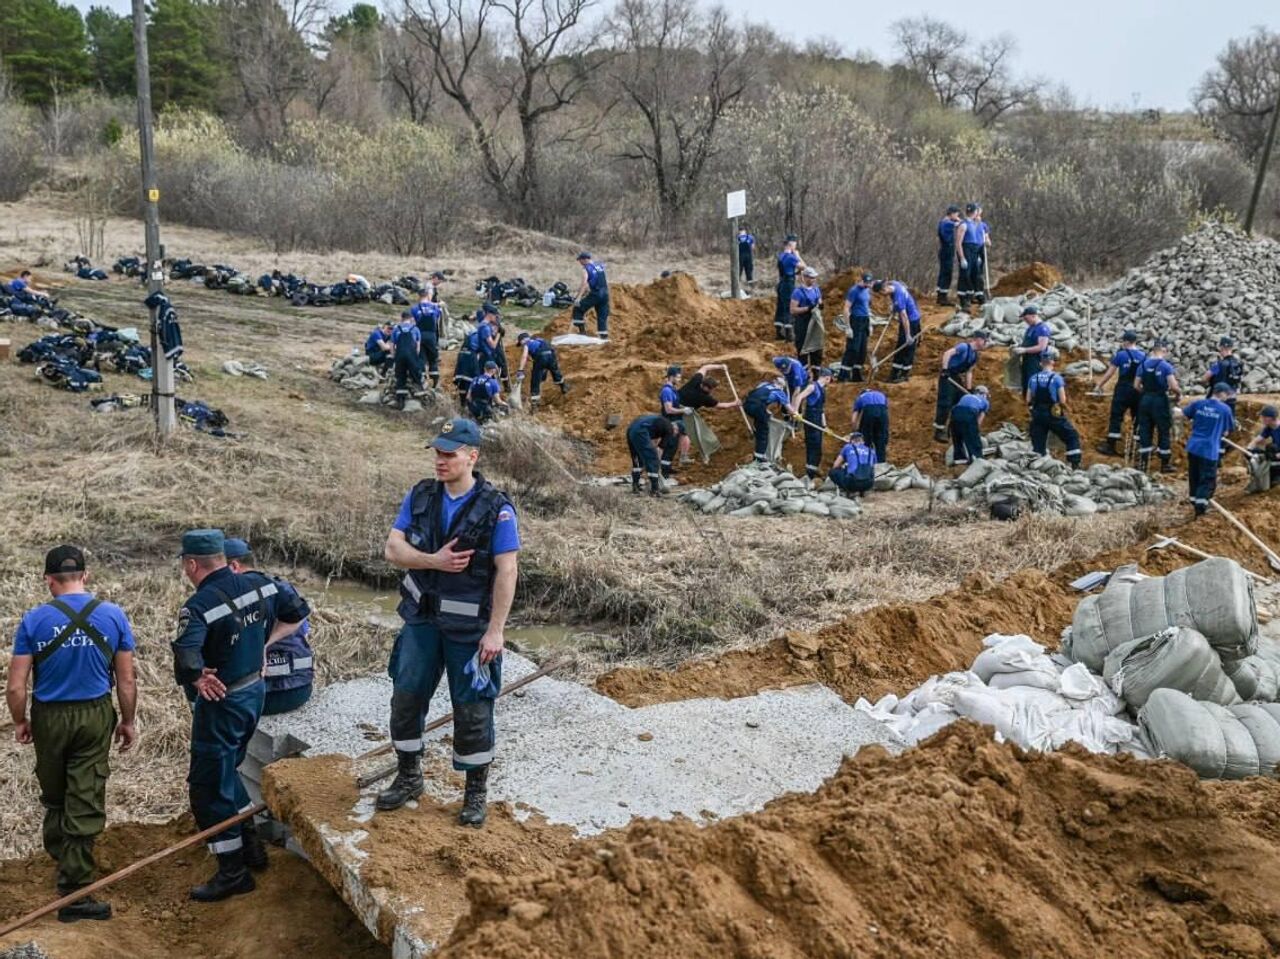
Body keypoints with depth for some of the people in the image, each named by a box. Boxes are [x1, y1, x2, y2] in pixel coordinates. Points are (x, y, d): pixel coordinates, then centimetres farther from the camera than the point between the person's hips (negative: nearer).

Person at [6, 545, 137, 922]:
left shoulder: (34, 620, -9)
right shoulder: (114, 616, -6)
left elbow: (16, 686, -8)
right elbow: (127, 680, -2)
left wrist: (20, 722, 9)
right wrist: (128, 721, 11)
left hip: (49, 718, 0)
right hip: (95, 717, 0)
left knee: (54, 795, 21)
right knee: (85, 803, 2)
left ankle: (58, 852, 40)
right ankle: (73, 893, 3)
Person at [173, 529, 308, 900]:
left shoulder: (198, 607, -25)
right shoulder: (260, 585, -3)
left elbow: (186, 657, -39)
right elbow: (298, 611, 11)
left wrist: (198, 680, -19)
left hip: (221, 703, -8)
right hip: (256, 690, 8)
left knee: (208, 786, 5)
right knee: (225, 770, 27)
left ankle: (233, 872, 12)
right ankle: (252, 845, 33)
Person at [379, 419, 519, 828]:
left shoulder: (496, 508, -15)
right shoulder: (420, 496, 0)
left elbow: (507, 571, -15)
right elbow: (393, 549, -3)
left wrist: (495, 630, -18)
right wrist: (433, 561, -22)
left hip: (470, 626, -5)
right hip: (422, 618, 5)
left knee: (472, 709, 4)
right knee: (406, 697, 11)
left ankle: (476, 793, 21)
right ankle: (409, 778, 31)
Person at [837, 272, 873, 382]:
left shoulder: (867, 291, 13)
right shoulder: (854, 290, -11)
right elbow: (846, 309, -15)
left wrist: (869, 325, 19)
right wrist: (848, 327, -19)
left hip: (865, 321, 8)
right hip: (856, 321, -8)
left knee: (862, 350, 9)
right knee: (852, 349, -11)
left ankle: (856, 375, 15)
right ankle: (843, 375, -9)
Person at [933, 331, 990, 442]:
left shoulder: (976, 355, 8)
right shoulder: (964, 347, -18)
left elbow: (969, 372, 11)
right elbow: (947, 353, -28)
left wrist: (969, 389, 8)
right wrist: (945, 369, -35)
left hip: (957, 378, 9)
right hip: (947, 376, -9)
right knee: (945, 404, -9)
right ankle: (938, 432, -4)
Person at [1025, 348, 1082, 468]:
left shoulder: (1033, 378, 0)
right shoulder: (1057, 378, -11)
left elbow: (1028, 400, 1)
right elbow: (1062, 401, -12)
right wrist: (1067, 409, 9)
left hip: (1037, 415, 4)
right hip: (1054, 415, -4)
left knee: (1038, 445, 10)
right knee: (1072, 438, 11)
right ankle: (1075, 466, 6)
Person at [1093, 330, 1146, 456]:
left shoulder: (1121, 354, -4)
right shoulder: (1143, 356, 5)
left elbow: (1110, 373, -2)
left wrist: (1099, 386, 7)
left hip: (1123, 389, -3)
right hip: (1138, 390, 3)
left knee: (1116, 416, -1)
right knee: (1138, 418, 9)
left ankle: (1111, 446, -2)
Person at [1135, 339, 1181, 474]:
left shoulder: (1143, 364, 5)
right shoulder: (1166, 366, -11)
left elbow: (1137, 385, 6)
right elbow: (1173, 386, -17)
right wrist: (1179, 393, 3)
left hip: (1145, 400, 5)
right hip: (1160, 400, -5)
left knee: (1145, 430, 9)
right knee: (1164, 431, 5)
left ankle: (1143, 463, 9)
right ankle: (1165, 464, 10)